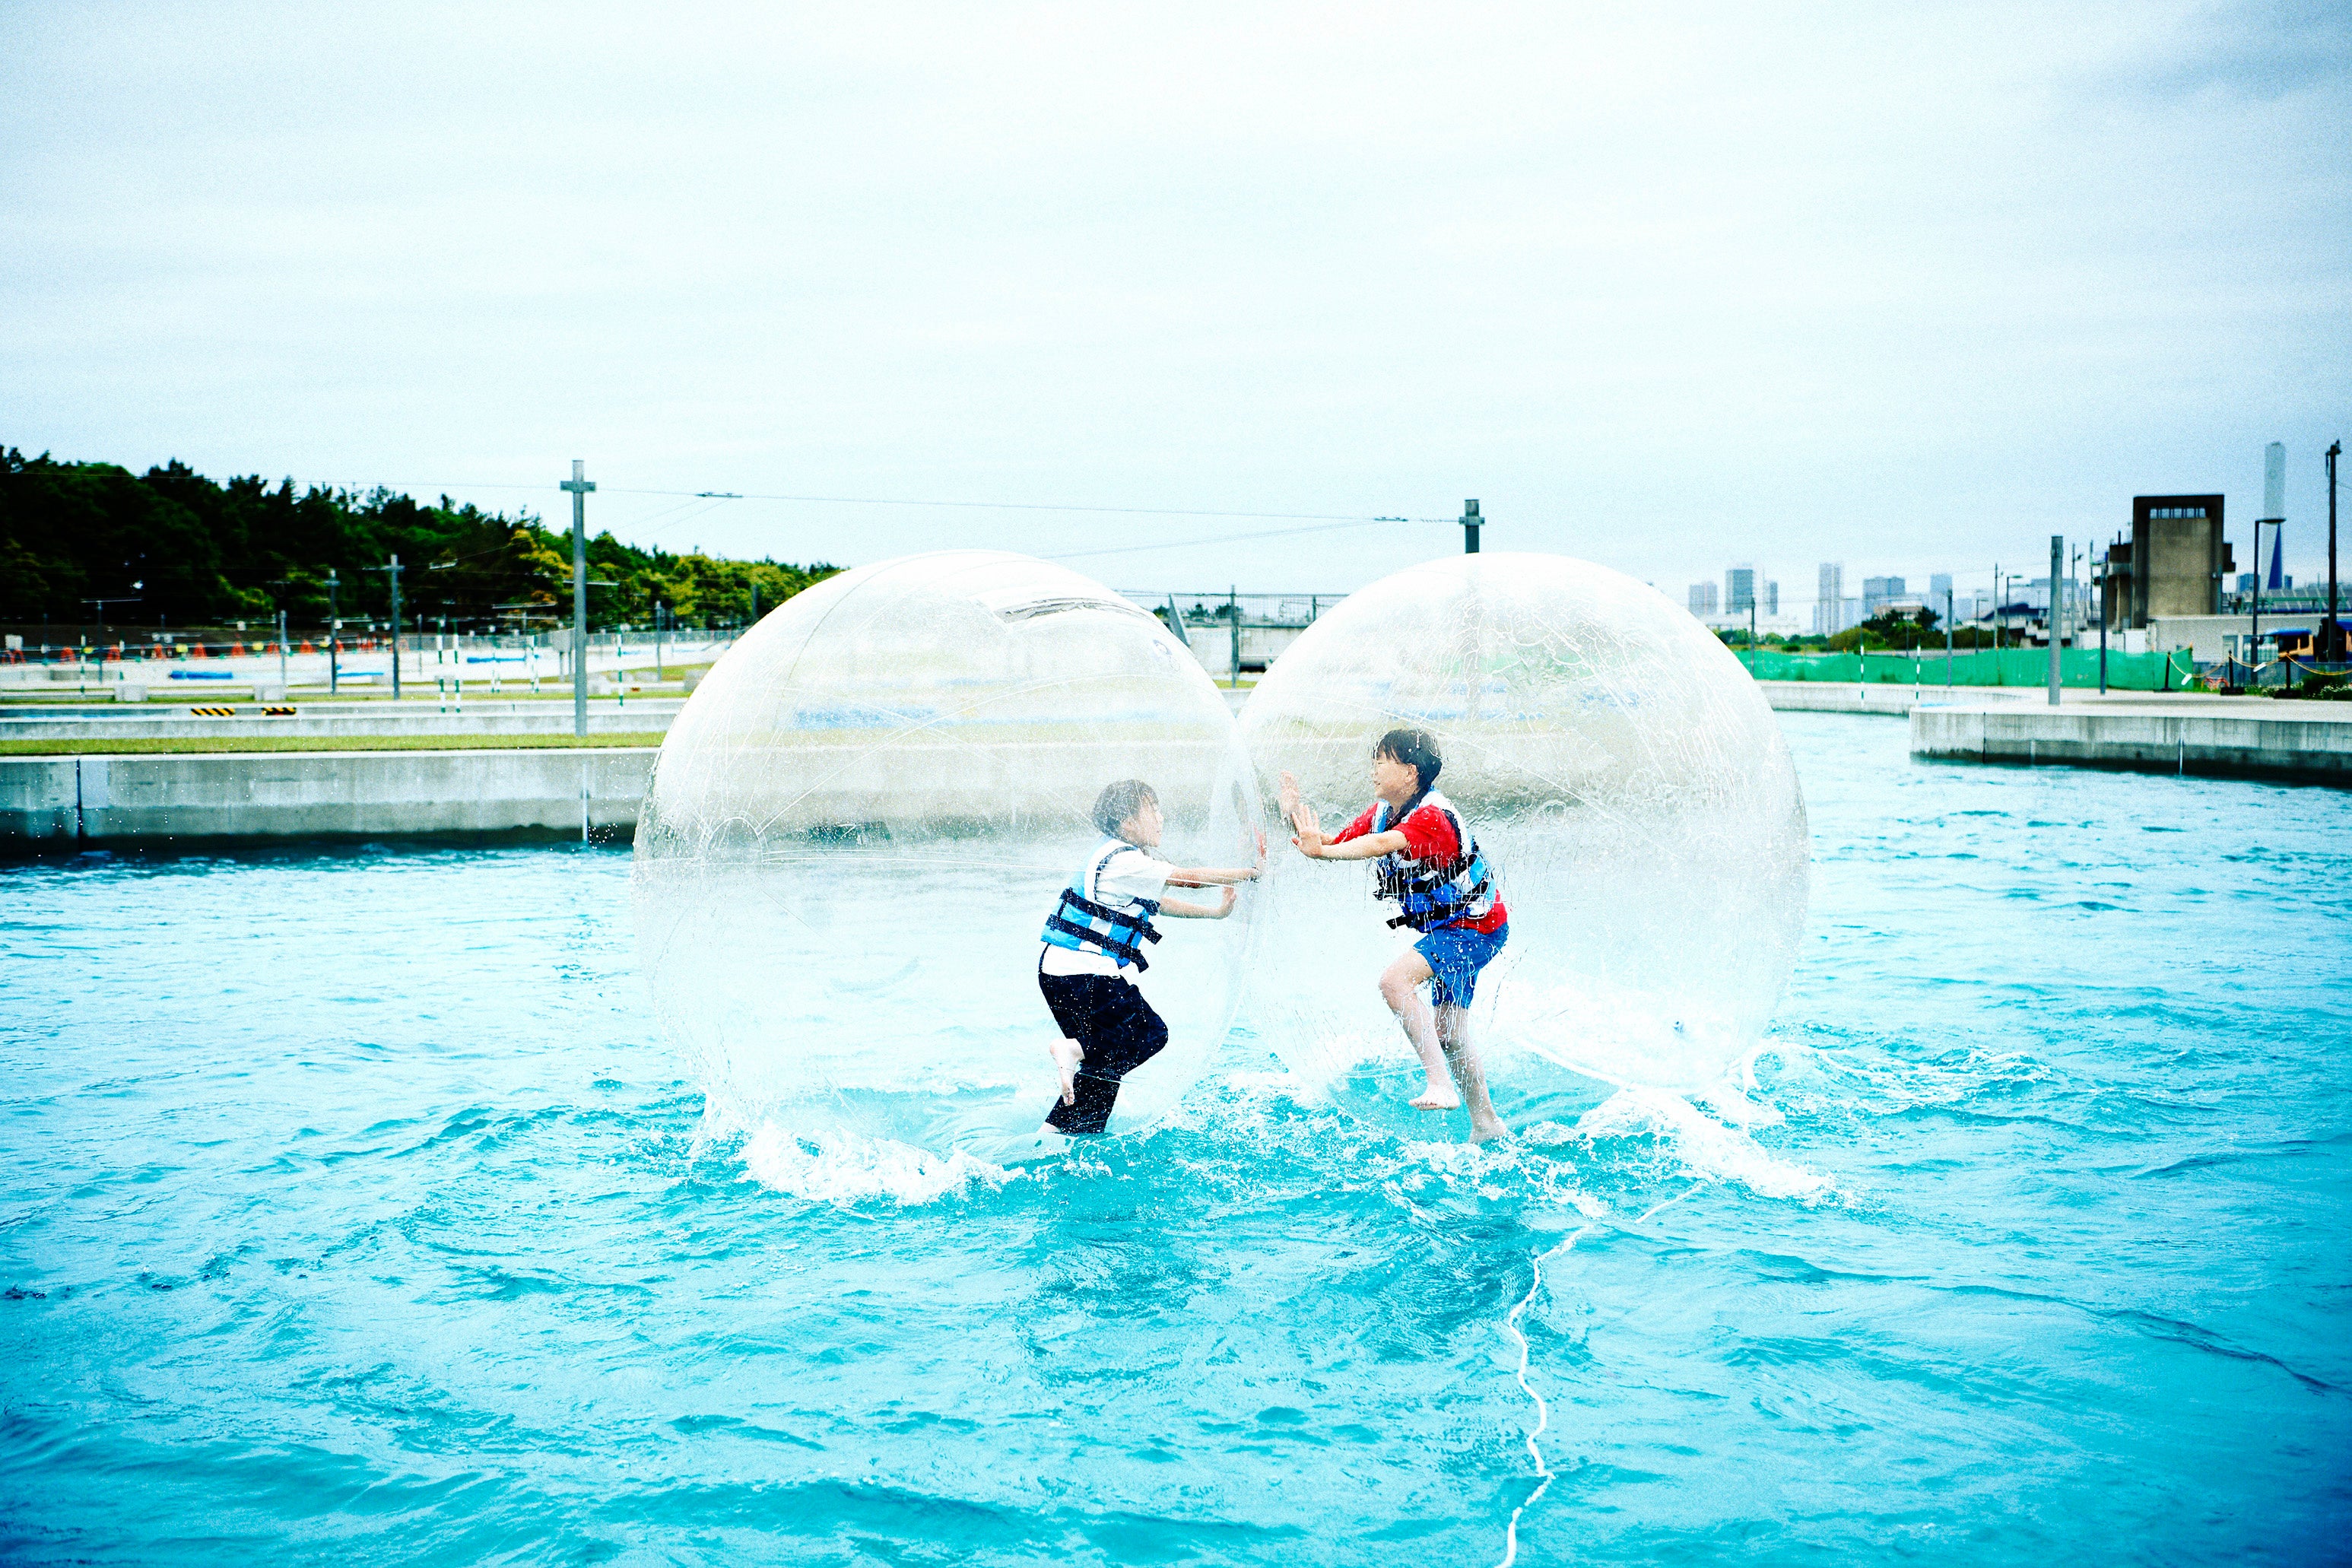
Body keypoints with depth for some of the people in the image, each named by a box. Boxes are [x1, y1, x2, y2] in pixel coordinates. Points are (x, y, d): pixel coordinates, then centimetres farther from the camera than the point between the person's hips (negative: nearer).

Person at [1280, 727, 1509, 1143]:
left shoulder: (1433, 816, -26)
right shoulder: (1382, 812, 3)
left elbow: (1380, 845, -43)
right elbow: (1335, 843, 1)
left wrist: (1321, 851, -51)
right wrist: (1297, 817, -16)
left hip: (1476, 927, -10)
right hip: (1449, 929, 10)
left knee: (1395, 980, -29)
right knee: (1447, 1034, 14)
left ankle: (1440, 1084, -32)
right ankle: (1486, 1124, 28)